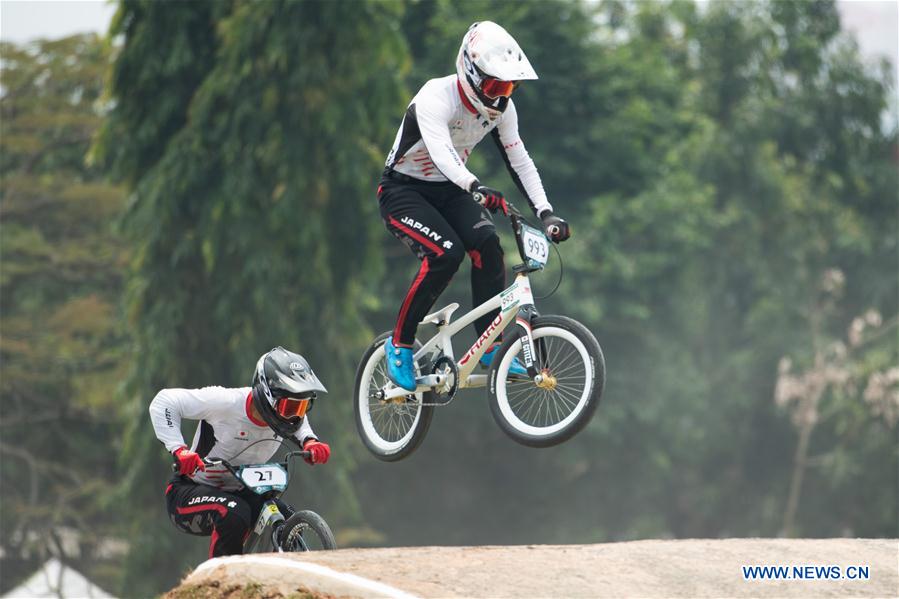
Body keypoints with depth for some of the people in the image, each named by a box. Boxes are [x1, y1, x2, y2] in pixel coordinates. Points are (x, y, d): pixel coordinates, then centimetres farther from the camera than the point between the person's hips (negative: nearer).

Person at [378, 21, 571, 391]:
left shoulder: (501, 108, -7)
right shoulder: (436, 97, -28)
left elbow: (520, 161, -3)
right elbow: (441, 151, -44)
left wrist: (545, 213, -16)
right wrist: (476, 188, -61)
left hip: (447, 190, 6)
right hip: (403, 190, -6)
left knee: (487, 244, -22)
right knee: (445, 254, -29)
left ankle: (490, 349, -13)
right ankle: (400, 344, -12)